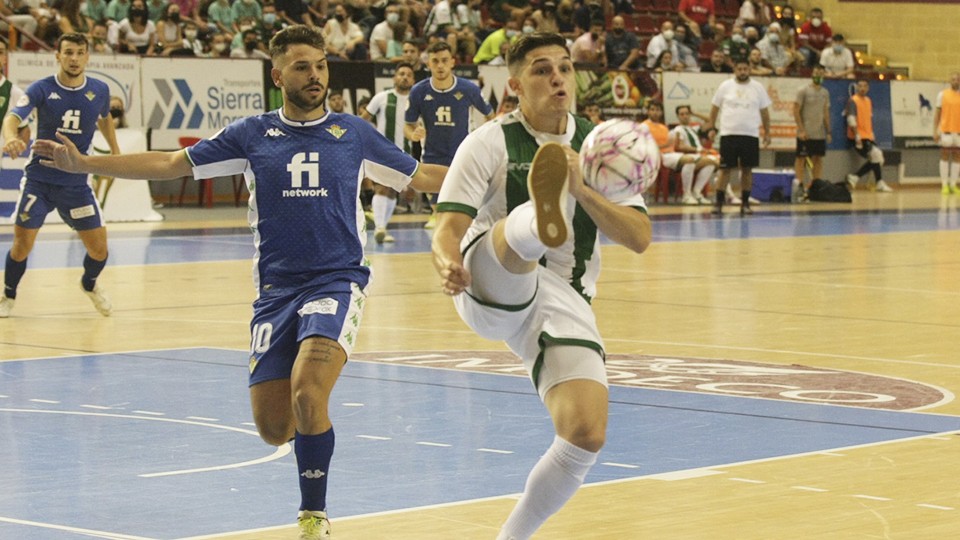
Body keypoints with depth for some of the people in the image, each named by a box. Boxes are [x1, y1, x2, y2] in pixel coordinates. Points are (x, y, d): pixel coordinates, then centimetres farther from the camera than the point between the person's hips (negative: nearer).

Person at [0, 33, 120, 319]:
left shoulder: (99, 90, -2)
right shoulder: (42, 89, -12)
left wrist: (115, 152, 17)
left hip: (76, 183, 2)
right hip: (39, 179, -2)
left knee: (99, 247, 0)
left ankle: (90, 284, 34)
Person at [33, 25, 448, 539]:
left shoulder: (353, 133, 5)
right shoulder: (253, 134, 6)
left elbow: (420, 176, 15)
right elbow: (171, 164, 6)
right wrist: (84, 163, 0)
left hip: (336, 281, -2)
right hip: (275, 289, 2)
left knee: (306, 393, -26)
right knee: (274, 428, 0)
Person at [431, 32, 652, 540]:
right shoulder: (491, 142, 0)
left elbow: (639, 238, 0)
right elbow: (448, 230, -9)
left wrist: (581, 191, -14)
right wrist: (448, 264, -33)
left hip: (564, 301, 3)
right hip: (491, 288, -3)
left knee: (586, 437, -15)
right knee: (519, 227, -37)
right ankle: (544, 217, -76)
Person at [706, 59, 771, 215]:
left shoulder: (758, 88, 6)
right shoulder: (725, 86, 3)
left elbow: (764, 112, 11)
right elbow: (715, 108, 8)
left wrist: (767, 133, 8)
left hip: (751, 135, 2)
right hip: (728, 134, -1)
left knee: (747, 169, 4)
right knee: (725, 169, -4)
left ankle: (745, 203, 12)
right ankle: (719, 203, -1)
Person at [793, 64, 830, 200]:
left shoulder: (825, 93, 11)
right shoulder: (803, 91, -6)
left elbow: (826, 113, 15)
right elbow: (796, 111, -9)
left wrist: (828, 131, 10)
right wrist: (801, 130, -15)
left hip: (820, 134, 6)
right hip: (805, 133, -6)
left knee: (818, 160, 6)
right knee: (801, 158, -3)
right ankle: (800, 186, -3)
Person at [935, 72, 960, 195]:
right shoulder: (942, 94, 3)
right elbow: (937, 114, 4)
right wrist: (935, 131, -3)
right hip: (946, 131, -2)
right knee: (945, 156, 0)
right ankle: (944, 185, 3)